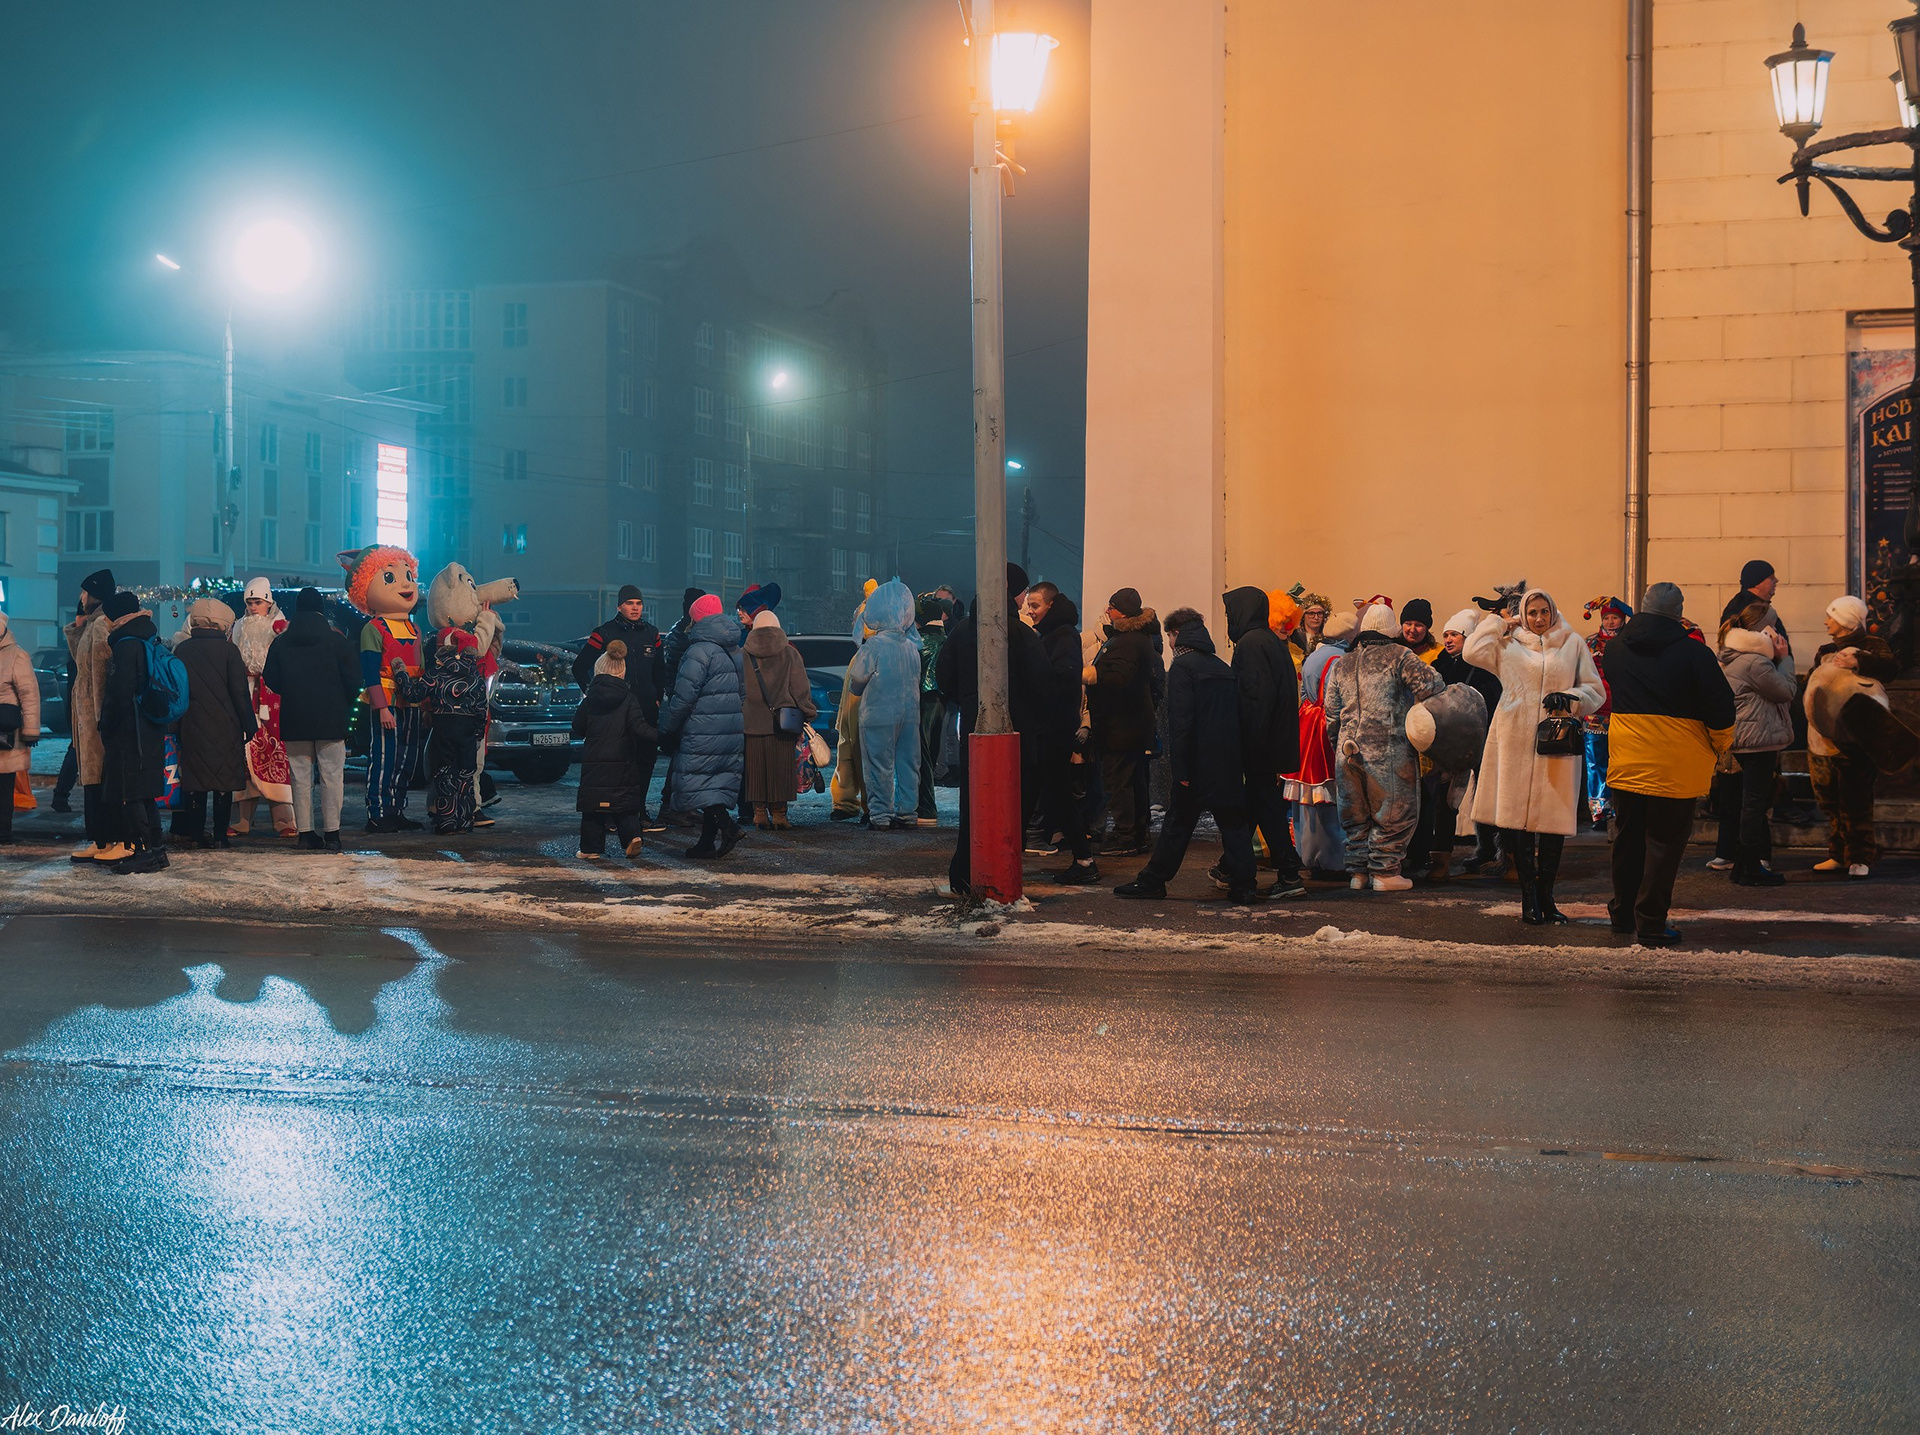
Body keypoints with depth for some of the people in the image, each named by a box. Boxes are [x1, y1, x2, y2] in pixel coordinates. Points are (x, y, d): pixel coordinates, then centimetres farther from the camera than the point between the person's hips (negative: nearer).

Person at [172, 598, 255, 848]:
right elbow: (240, 692, -7)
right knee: (224, 780, 1)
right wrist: (249, 724, 0)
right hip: (225, 726, -3)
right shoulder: (228, 650, -6)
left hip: (192, 726, 3)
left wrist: (177, 724, 16)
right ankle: (220, 835, 0)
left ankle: (196, 833, 7)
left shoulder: (181, 651, 4)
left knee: (195, 781, 7)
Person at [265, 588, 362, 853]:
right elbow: (352, 679, -4)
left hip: (294, 721, 2)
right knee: (332, 777, 0)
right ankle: (331, 833, -2)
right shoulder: (336, 641, -4)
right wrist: (344, 706, 12)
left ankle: (305, 832, 5)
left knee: (301, 778, 6)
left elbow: (270, 680, 7)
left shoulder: (280, 643, 3)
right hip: (330, 721, -2)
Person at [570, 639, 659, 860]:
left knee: (593, 806, 5)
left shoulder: (589, 700, 2)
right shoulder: (629, 699, -2)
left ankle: (591, 848, 6)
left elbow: (578, 728, 9)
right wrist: (658, 736, -11)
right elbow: (638, 727, -12)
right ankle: (632, 836, -7)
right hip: (622, 761, 0)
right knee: (625, 802, 10)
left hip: (593, 761, 0)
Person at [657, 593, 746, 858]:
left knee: (694, 780, -4)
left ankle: (725, 824, -22)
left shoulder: (699, 652, -12)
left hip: (703, 732, -8)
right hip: (734, 731, 8)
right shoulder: (735, 651, 15)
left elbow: (683, 697, -15)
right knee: (721, 783, 9)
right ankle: (709, 841, 10)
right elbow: (742, 692, 21)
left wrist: (666, 727, -5)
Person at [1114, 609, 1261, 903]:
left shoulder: (1183, 666, -8)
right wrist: (1240, 762, 17)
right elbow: (1239, 716, 15)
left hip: (1199, 765, -6)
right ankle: (1243, 884, 3)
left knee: (1178, 823, 3)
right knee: (1233, 823, 7)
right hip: (1229, 765, 6)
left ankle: (1153, 880, 12)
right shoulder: (1224, 668, 13)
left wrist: (1180, 769, -16)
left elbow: (1180, 721, -16)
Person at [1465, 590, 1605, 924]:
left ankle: (1545, 897, 14)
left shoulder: (1573, 644, 11)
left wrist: (1569, 699, -8)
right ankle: (1529, 900, 4)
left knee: (1555, 821, 1)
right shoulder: (1508, 644, 11)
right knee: (1519, 821, -4)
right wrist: (1497, 620, 8)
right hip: (1516, 743, 0)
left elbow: (1596, 691, 11)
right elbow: (1472, 651, -3)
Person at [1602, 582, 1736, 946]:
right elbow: (1720, 707, -7)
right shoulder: (1694, 653, -12)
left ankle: (1623, 914, 25)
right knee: (1664, 841, 2)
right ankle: (1650, 923, 3)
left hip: (1625, 762, 5)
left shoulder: (1616, 647, 4)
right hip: (1674, 765, -5)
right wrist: (1721, 746, 9)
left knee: (1628, 838, 16)